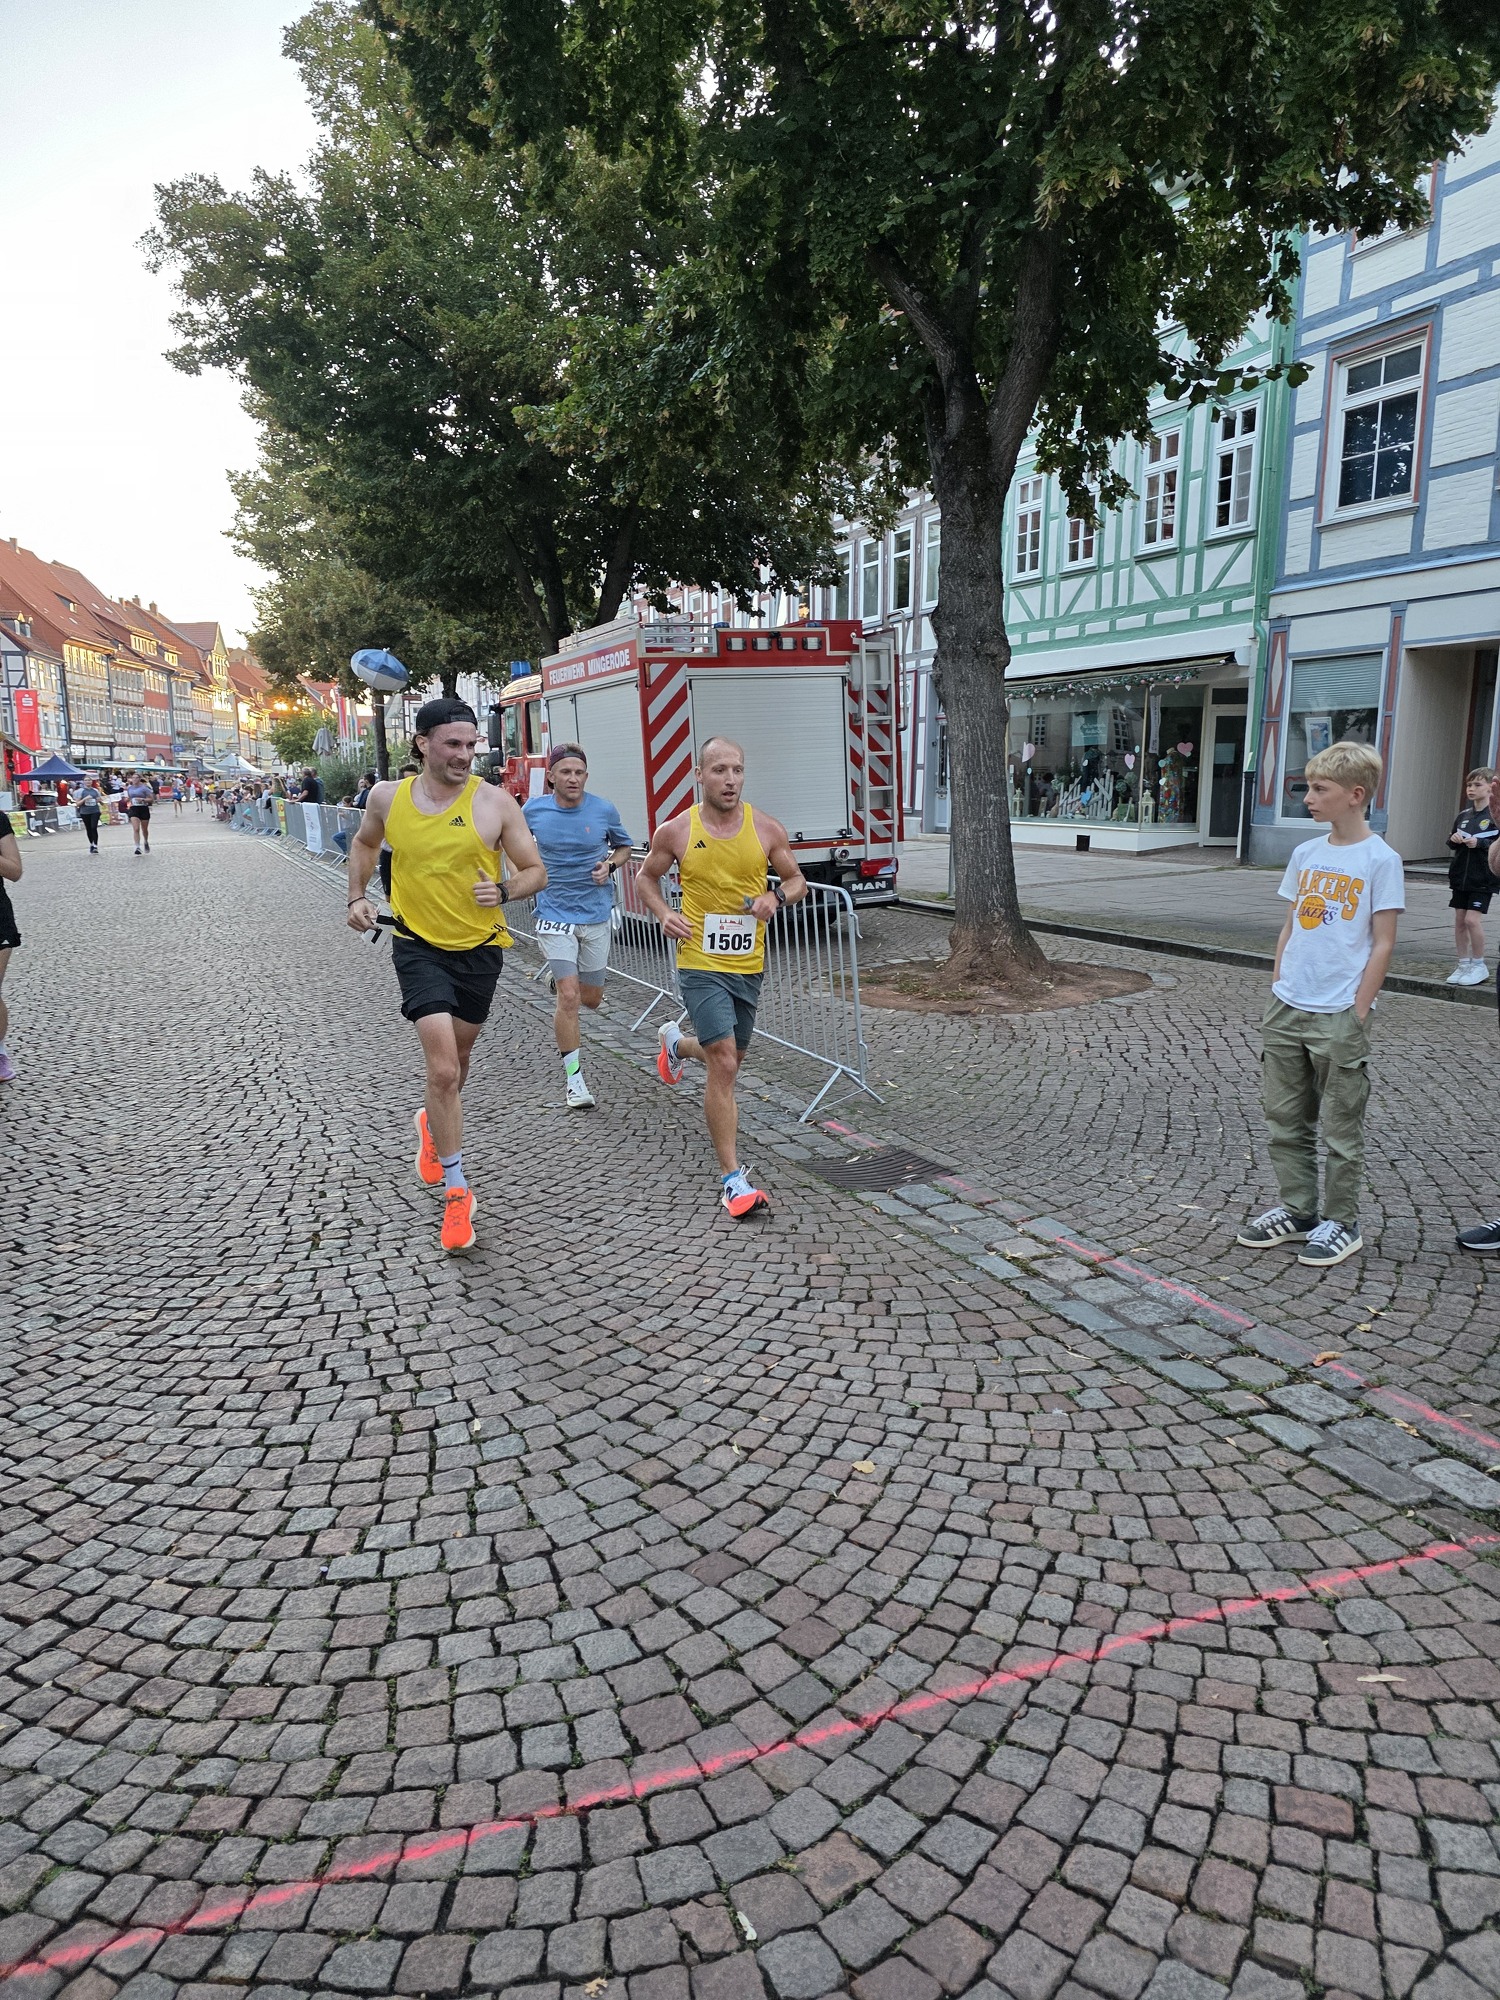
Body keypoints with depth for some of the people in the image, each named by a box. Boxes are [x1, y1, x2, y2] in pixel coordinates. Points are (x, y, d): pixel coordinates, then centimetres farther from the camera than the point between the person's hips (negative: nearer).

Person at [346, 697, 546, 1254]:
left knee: (457, 1057, 20)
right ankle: (456, 1190, -2)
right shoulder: (388, 797, -3)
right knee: (443, 1066, -14)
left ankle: (433, 1123, 53)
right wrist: (357, 896, 8)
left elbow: (535, 871, -5)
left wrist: (504, 890, -24)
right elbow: (364, 842, 19)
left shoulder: (495, 802, -10)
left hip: (480, 947, 1)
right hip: (418, 945, -1)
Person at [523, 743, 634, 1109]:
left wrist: (610, 866, -8)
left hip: (596, 915, 2)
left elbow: (624, 846, 12)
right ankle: (573, 1078, 3)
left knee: (591, 997, 12)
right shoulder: (533, 810, -5)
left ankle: (560, 982, 50)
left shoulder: (604, 810, -5)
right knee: (569, 997, -12)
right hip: (555, 915, -2)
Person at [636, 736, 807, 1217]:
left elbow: (797, 880, 11)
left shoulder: (767, 829, -2)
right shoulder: (676, 831, -5)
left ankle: (676, 1043, 56)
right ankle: (733, 1179, -5)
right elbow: (646, 877, 11)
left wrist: (777, 896, -12)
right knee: (724, 1066, -12)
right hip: (701, 964, -4)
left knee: (729, 1058, 21)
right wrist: (663, 913, -8)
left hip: (749, 965, 4)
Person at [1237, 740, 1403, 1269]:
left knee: (1341, 1127, 5)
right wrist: (1277, 988, 9)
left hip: (1339, 1017, -6)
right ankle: (1297, 1211, 26)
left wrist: (1358, 1011, -12)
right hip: (1287, 1009, 6)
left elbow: (1382, 945, -9)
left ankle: (1341, 1222, 18)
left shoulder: (1380, 860, -9)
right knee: (1285, 1117, 12)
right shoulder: (1305, 854, 8)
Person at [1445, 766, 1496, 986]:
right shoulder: (1464, 816, 11)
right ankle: (1463, 965, 16)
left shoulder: (1495, 815, -7)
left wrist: (1480, 843, -21)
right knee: (1459, 920, 7)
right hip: (1460, 875, 6)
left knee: (1472, 919, -12)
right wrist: (1454, 839, 0)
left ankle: (1479, 966, 3)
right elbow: (1451, 843, 20)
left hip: (1482, 878, -6)